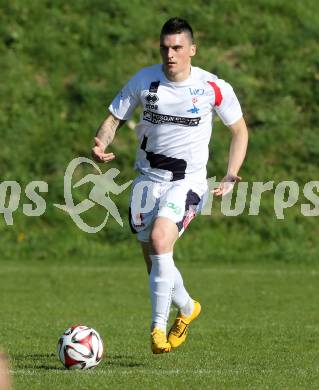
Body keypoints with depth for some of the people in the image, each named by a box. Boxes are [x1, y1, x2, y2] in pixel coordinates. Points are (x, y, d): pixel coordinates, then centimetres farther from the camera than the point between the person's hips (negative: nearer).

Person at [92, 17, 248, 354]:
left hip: (187, 181, -4)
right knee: (154, 262, 9)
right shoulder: (144, 80, -3)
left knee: (160, 240, -28)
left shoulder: (213, 88, -7)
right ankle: (187, 308, 39)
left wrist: (230, 176, -6)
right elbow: (114, 118, 4)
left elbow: (239, 131, 6)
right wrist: (101, 143, -19)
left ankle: (158, 327, -22)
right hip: (148, 177, 4)